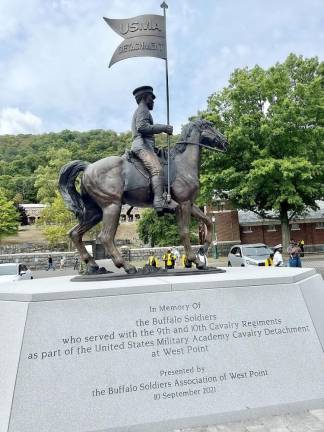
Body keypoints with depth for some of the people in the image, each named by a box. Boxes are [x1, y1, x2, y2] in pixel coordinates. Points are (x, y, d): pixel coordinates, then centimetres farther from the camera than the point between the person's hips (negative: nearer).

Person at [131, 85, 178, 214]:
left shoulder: (140, 111, 34)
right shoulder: (142, 109, 3)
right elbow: (142, 127, -16)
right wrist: (163, 128, -13)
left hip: (144, 145, 11)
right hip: (142, 145, -11)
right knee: (157, 169, -28)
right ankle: (160, 202, -43)